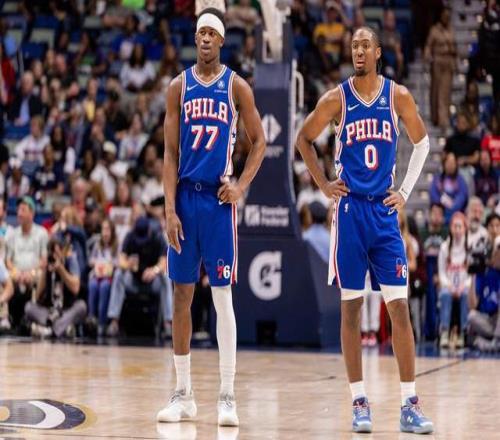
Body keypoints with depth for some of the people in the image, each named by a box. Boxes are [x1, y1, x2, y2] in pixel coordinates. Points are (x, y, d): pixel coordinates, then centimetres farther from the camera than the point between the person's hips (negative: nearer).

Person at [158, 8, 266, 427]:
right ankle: (183, 395, 13)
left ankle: (228, 396, -2)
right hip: (185, 196, 2)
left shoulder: (236, 86, 1)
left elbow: (259, 141, 7)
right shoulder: (179, 86, 6)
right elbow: (170, 152, 3)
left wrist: (242, 185, -7)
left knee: (223, 295, -5)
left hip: (218, 199, -2)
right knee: (181, 295, 5)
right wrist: (170, 209, -4)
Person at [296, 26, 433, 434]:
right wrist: (323, 183, 3)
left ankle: (410, 405, -2)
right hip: (350, 210, -1)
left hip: (384, 211, 1)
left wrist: (406, 191, 7)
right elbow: (304, 140, 11)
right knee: (351, 307, 1)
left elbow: (421, 141, 15)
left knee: (399, 306, -3)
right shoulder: (336, 99, -2)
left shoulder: (398, 96, 1)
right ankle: (359, 402, 7)